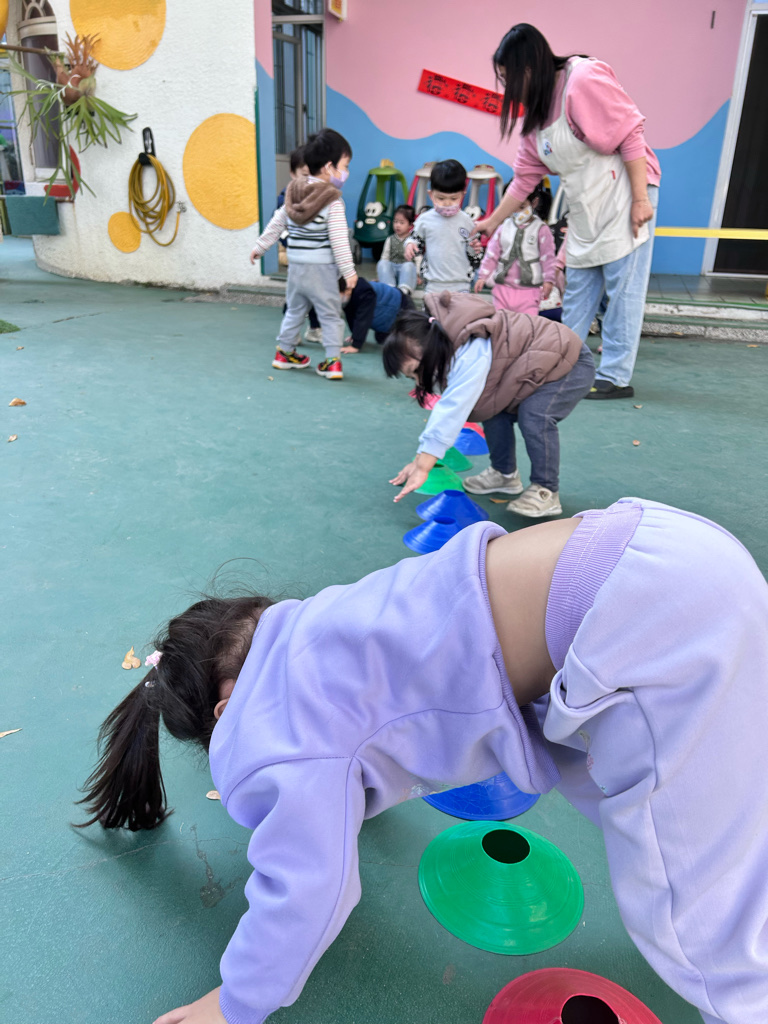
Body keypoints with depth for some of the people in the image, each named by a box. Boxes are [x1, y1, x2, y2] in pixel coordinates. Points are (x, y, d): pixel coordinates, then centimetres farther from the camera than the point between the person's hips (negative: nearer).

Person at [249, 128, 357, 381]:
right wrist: (348, 270, -16)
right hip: (321, 268, -6)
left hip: (296, 265, 6)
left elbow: (276, 223, 13)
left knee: (294, 310, 20)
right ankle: (333, 360, 2)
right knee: (330, 314, 3)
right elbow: (338, 240, -18)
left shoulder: (294, 193, 7)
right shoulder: (332, 201, -13)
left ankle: (284, 353, 30)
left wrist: (260, 246, 21)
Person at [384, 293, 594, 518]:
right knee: (493, 410, -3)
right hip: (541, 365, 9)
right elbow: (445, 408, -2)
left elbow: (453, 410, -43)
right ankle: (505, 474, 15)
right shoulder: (452, 350, -6)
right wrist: (420, 460, -5)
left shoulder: (472, 354, -37)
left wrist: (422, 468, -45)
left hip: (572, 364, -9)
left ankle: (546, 492, -14)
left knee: (535, 416, -30)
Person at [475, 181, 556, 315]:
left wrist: (548, 280, -8)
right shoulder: (504, 227, 9)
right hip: (503, 288, 4)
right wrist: (483, 276, 8)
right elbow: (492, 253, 11)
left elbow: (548, 257, -1)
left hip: (529, 290, -4)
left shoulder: (541, 229, -1)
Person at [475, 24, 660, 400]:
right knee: (577, 294, 10)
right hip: (585, 212, 8)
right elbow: (525, 178, 17)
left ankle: (615, 378, 1)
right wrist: (492, 222, 20)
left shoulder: (584, 79, -14)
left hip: (624, 198, -8)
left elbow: (629, 136, -16)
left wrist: (641, 199, -19)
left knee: (623, 291, -4)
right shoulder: (535, 112, 11)